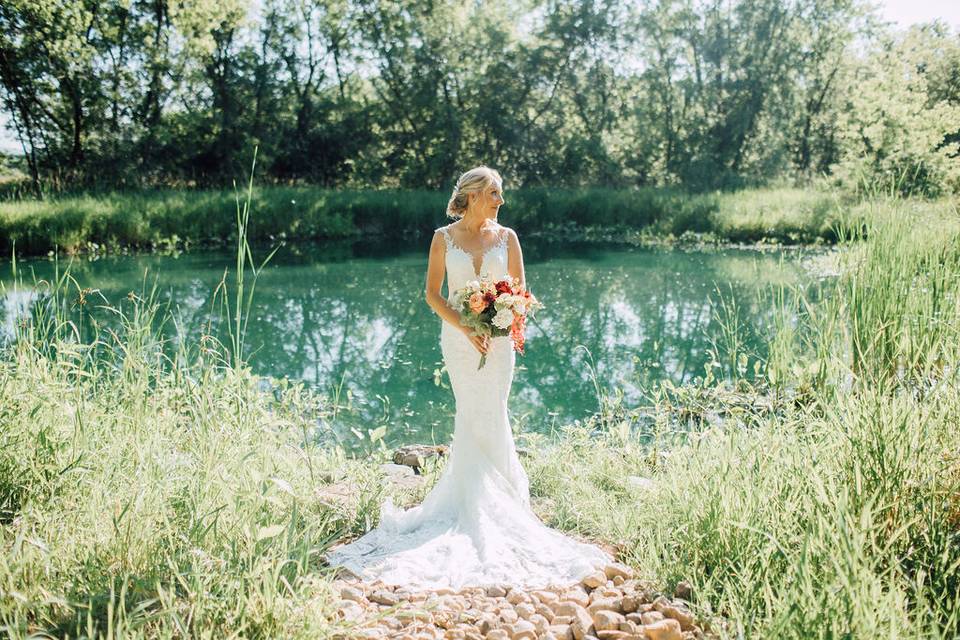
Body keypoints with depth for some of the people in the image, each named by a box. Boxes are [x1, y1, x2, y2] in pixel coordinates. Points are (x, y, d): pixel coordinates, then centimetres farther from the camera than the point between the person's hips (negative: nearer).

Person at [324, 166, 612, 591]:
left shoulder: (506, 236, 5)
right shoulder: (444, 238, 1)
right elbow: (432, 293, -1)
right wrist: (466, 330, -14)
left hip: (498, 337, 1)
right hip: (458, 337, -1)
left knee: (490, 413, 1)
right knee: (472, 414, 4)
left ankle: (495, 495, 14)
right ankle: (477, 496, 17)